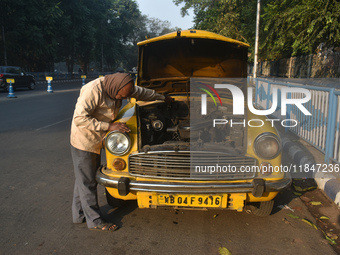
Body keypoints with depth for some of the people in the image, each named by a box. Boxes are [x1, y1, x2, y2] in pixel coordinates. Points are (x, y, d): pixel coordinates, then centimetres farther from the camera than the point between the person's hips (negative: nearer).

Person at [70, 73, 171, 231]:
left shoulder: (118, 87, -2)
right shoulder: (93, 90, -27)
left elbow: (141, 92, 13)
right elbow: (80, 119, -30)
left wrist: (162, 98, 24)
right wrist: (109, 126, -31)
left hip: (96, 141, 8)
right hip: (83, 142, -8)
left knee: (83, 179, 18)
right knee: (87, 182, 3)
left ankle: (79, 215, 32)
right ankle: (94, 221, 15)